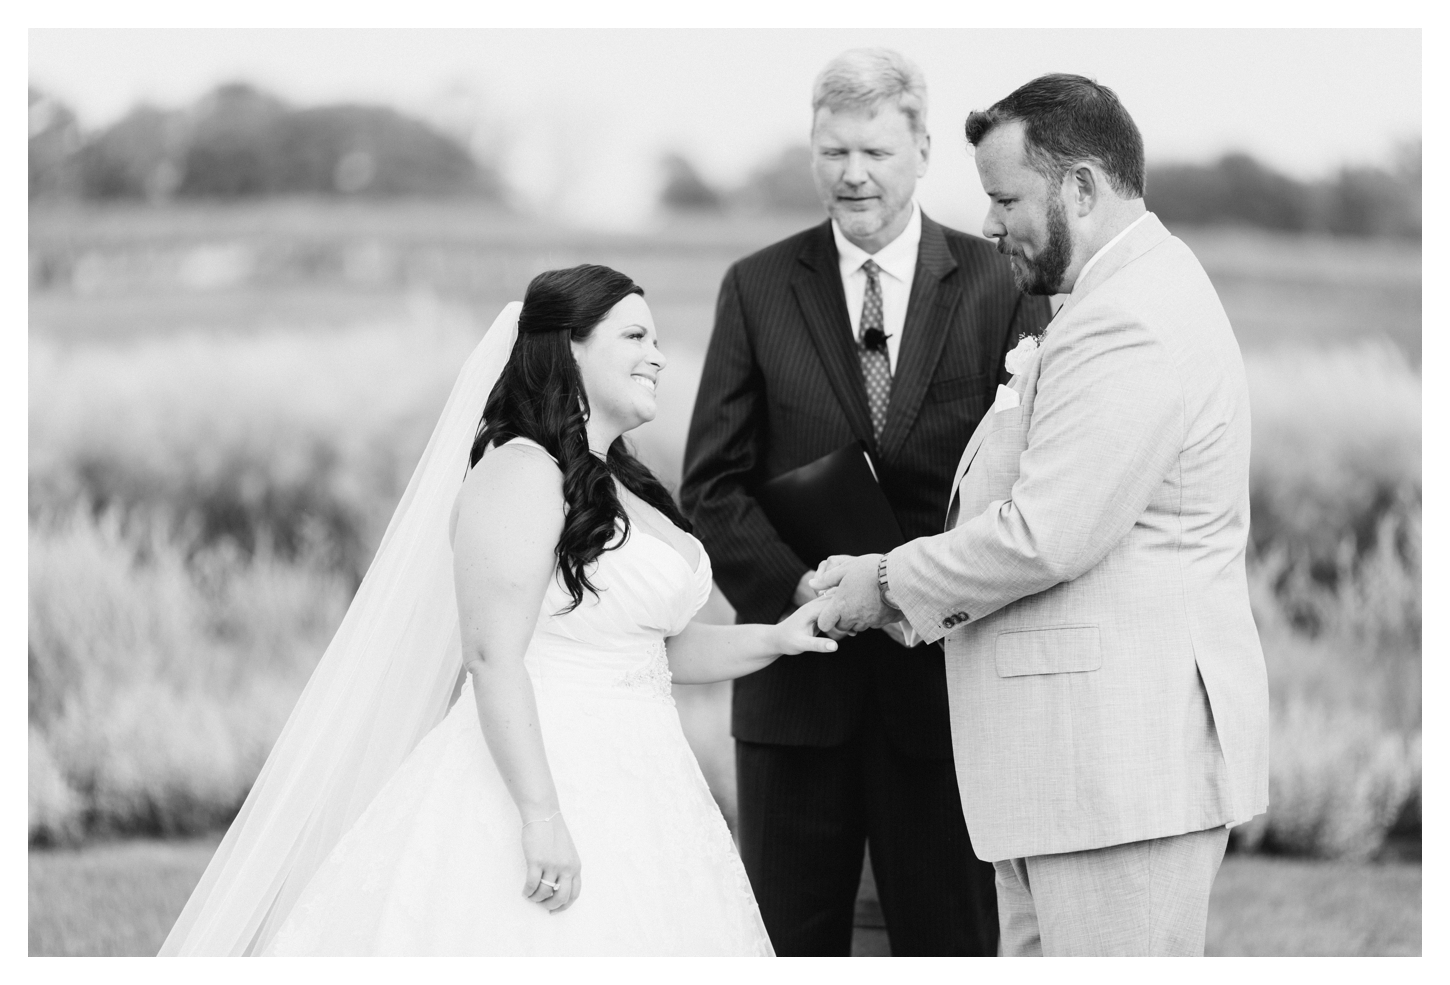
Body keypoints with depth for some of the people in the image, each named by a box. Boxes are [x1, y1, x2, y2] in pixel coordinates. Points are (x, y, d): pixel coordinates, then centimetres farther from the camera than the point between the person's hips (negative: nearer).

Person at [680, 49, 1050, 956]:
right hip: (799, 679, 1)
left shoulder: (997, 285, 2)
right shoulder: (759, 288, 6)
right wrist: (795, 584, -14)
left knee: (954, 942, 5)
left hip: (945, 670, -1)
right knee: (790, 945, 8)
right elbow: (712, 486, 3)